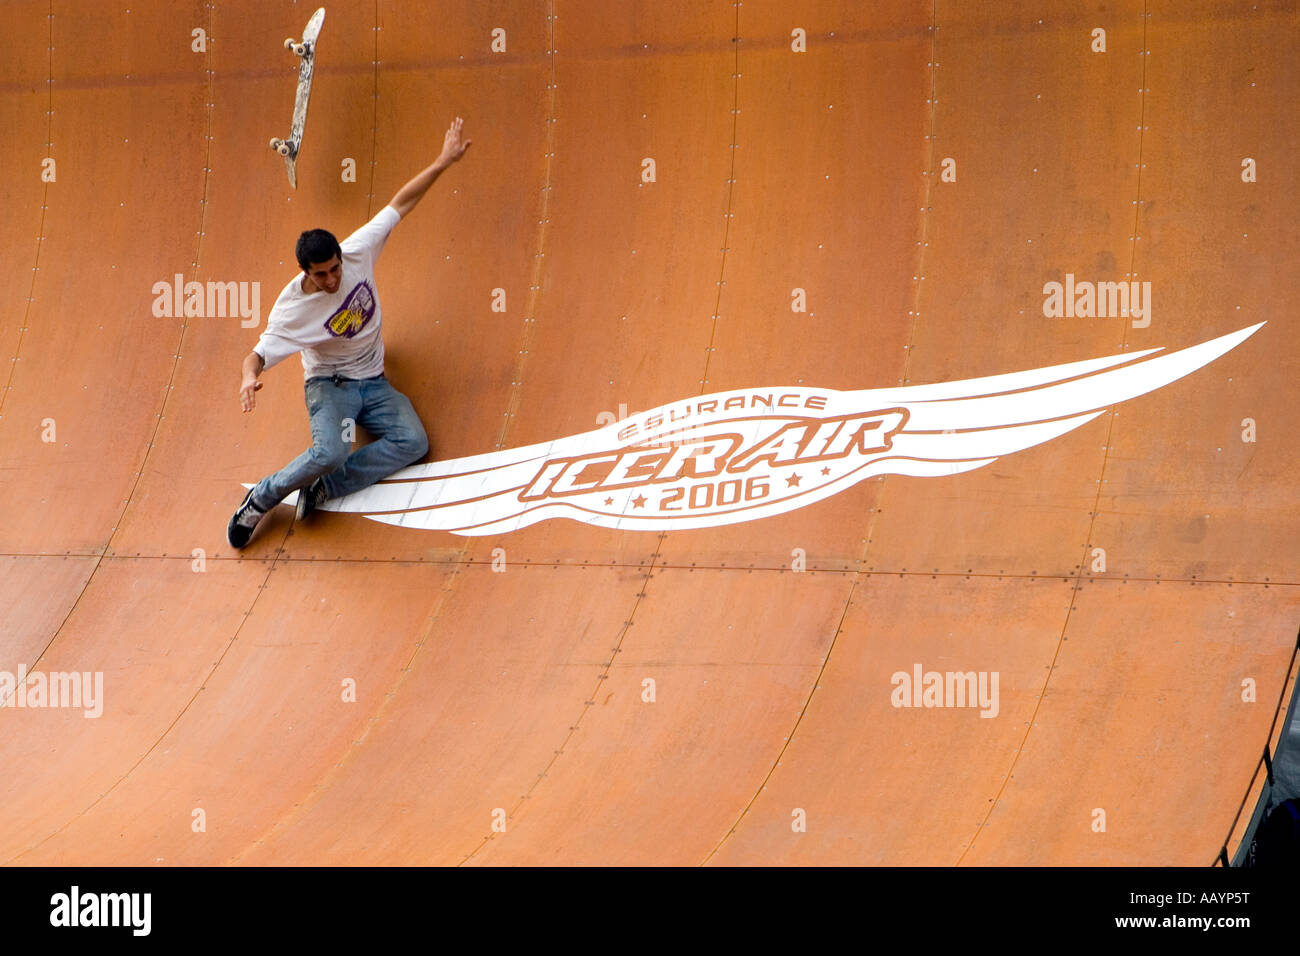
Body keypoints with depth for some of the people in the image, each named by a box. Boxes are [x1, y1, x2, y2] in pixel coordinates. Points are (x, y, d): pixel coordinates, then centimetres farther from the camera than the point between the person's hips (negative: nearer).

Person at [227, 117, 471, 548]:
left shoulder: (357, 252, -15)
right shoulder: (293, 307, -22)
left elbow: (401, 204, -8)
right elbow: (260, 353, -16)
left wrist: (443, 162, -8)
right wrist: (250, 376, -41)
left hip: (373, 382, 5)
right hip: (328, 384, -5)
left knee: (413, 441, -20)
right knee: (330, 452, -33)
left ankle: (324, 487, -15)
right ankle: (262, 498, -9)